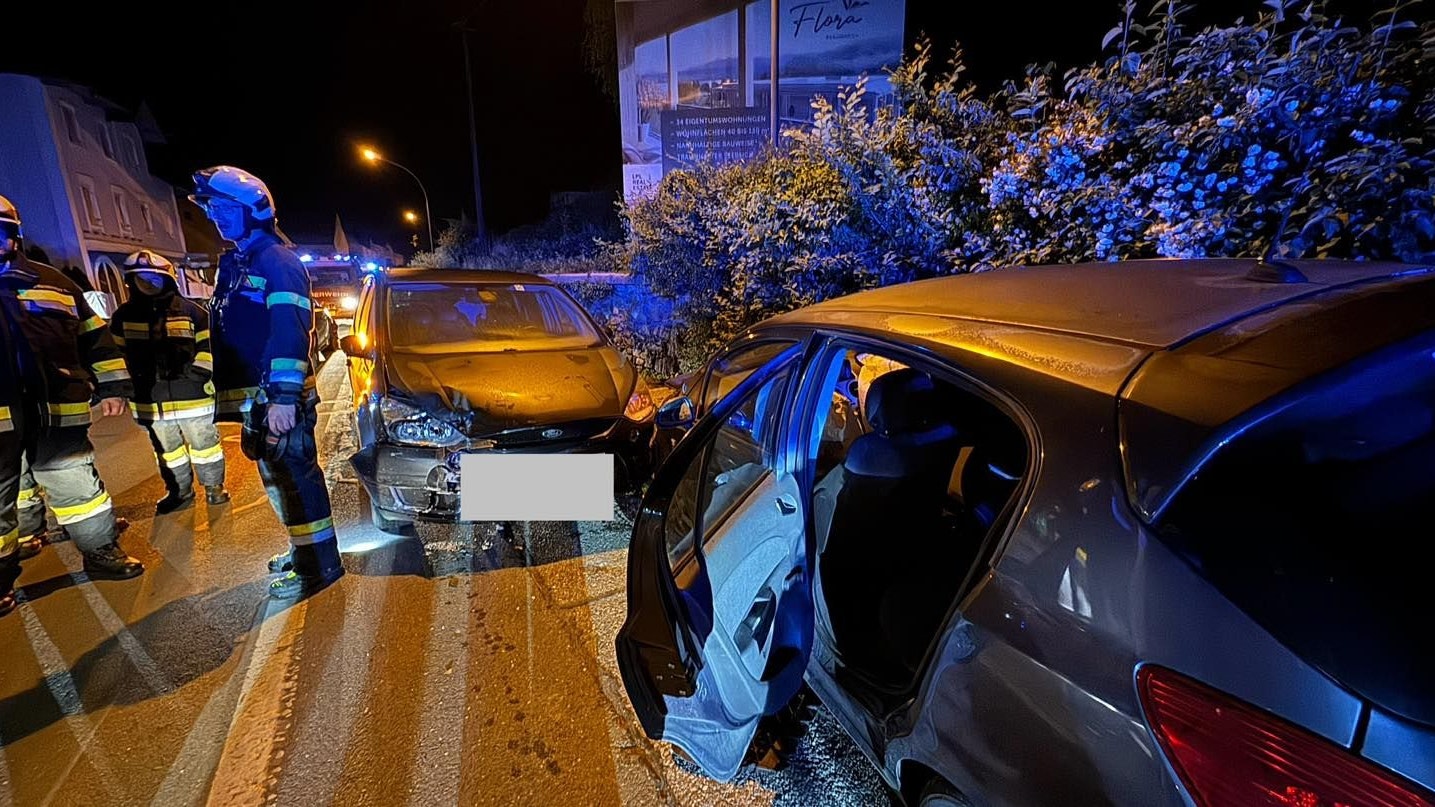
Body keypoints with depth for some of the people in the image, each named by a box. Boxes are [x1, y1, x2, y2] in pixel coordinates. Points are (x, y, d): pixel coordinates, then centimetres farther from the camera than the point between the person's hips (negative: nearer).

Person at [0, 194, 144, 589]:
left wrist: (111, 385, 7)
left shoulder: (52, 282, 10)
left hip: (55, 411, 1)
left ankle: (101, 551, 19)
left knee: (78, 485, 10)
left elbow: (95, 337, 11)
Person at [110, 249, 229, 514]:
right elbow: (118, 354, 12)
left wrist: (198, 373, -13)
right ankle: (179, 492, 29)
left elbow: (208, 346, -1)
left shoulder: (192, 311, -2)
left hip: (192, 395, -3)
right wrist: (130, 381, 2)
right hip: (151, 400, 4)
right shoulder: (123, 316, 7)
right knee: (167, 451, 15)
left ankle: (214, 487, 22)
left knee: (204, 445, 8)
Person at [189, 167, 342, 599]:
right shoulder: (233, 264, 20)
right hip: (254, 396, 10)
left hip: (280, 397, -10)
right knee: (277, 476, 18)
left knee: (294, 476, -5)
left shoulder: (277, 261, -12)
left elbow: (290, 331, -23)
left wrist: (284, 396, -31)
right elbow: (226, 331, 24)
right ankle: (304, 548, 32)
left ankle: (319, 566, 4)